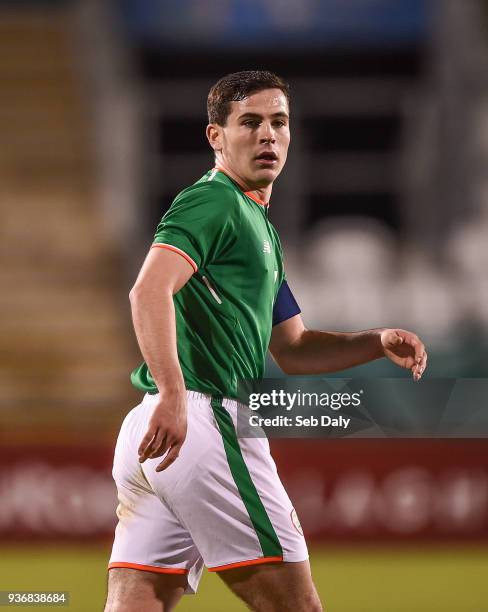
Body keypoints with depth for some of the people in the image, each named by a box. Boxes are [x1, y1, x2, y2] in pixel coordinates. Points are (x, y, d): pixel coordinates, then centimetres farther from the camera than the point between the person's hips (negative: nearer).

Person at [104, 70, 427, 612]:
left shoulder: (259, 225, 28)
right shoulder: (213, 202, -4)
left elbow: (290, 349, 32)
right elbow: (150, 290, -21)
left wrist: (378, 343, 16)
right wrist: (172, 394, -33)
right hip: (206, 418, -10)